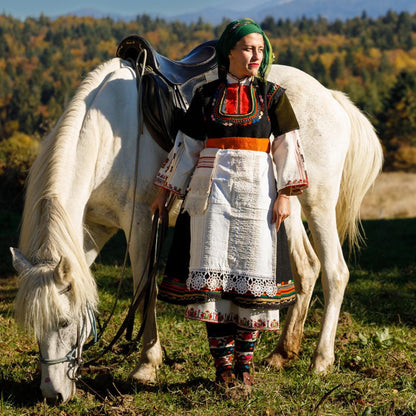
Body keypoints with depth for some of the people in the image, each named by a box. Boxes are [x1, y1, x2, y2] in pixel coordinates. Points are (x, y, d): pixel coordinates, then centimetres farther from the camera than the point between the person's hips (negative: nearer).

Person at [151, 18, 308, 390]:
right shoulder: (206, 96, 7)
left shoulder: (272, 95, 5)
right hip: (211, 188, 1)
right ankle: (223, 362, 4)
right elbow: (186, 146, 11)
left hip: (256, 192, -1)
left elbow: (287, 147, 2)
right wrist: (165, 191, 11)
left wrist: (285, 195, -6)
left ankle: (245, 361, 10)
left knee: (251, 271, 0)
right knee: (212, 268, -2)